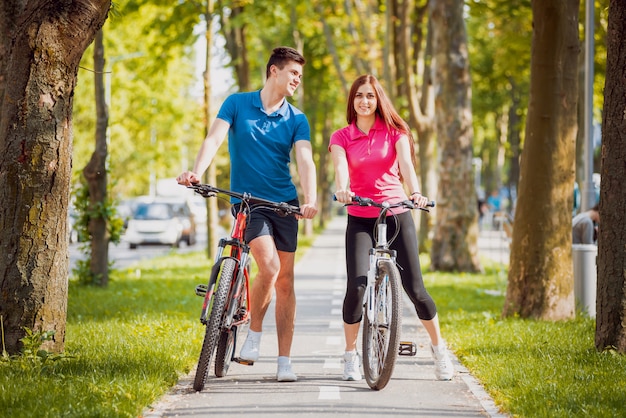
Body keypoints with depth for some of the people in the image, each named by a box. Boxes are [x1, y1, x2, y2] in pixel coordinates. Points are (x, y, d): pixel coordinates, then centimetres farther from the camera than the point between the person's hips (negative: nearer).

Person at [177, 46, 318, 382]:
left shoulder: (296, 119, 3)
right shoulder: (237, 104, -1)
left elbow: (305, 160, -10)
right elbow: (214, 138, -12)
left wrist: (310, 200, -28)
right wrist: (196, 172, -32)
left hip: (284, 203, 3)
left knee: (285, 279, 2)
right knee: (269, 266, -23)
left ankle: (284, 361, 7)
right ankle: (254, 333, 0)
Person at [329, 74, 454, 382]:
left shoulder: (395, 132, 3)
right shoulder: (341, 137, 4)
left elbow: (406, 163, -14)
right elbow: (340, 167, -15)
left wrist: (415, 192, -34)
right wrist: (341, 189, -38)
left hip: (397, 215, 0)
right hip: (360, 219, 0)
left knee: (414, 288, -2)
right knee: (356, 287, -16)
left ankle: (438, 348, 20)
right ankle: (350, 356, 2)